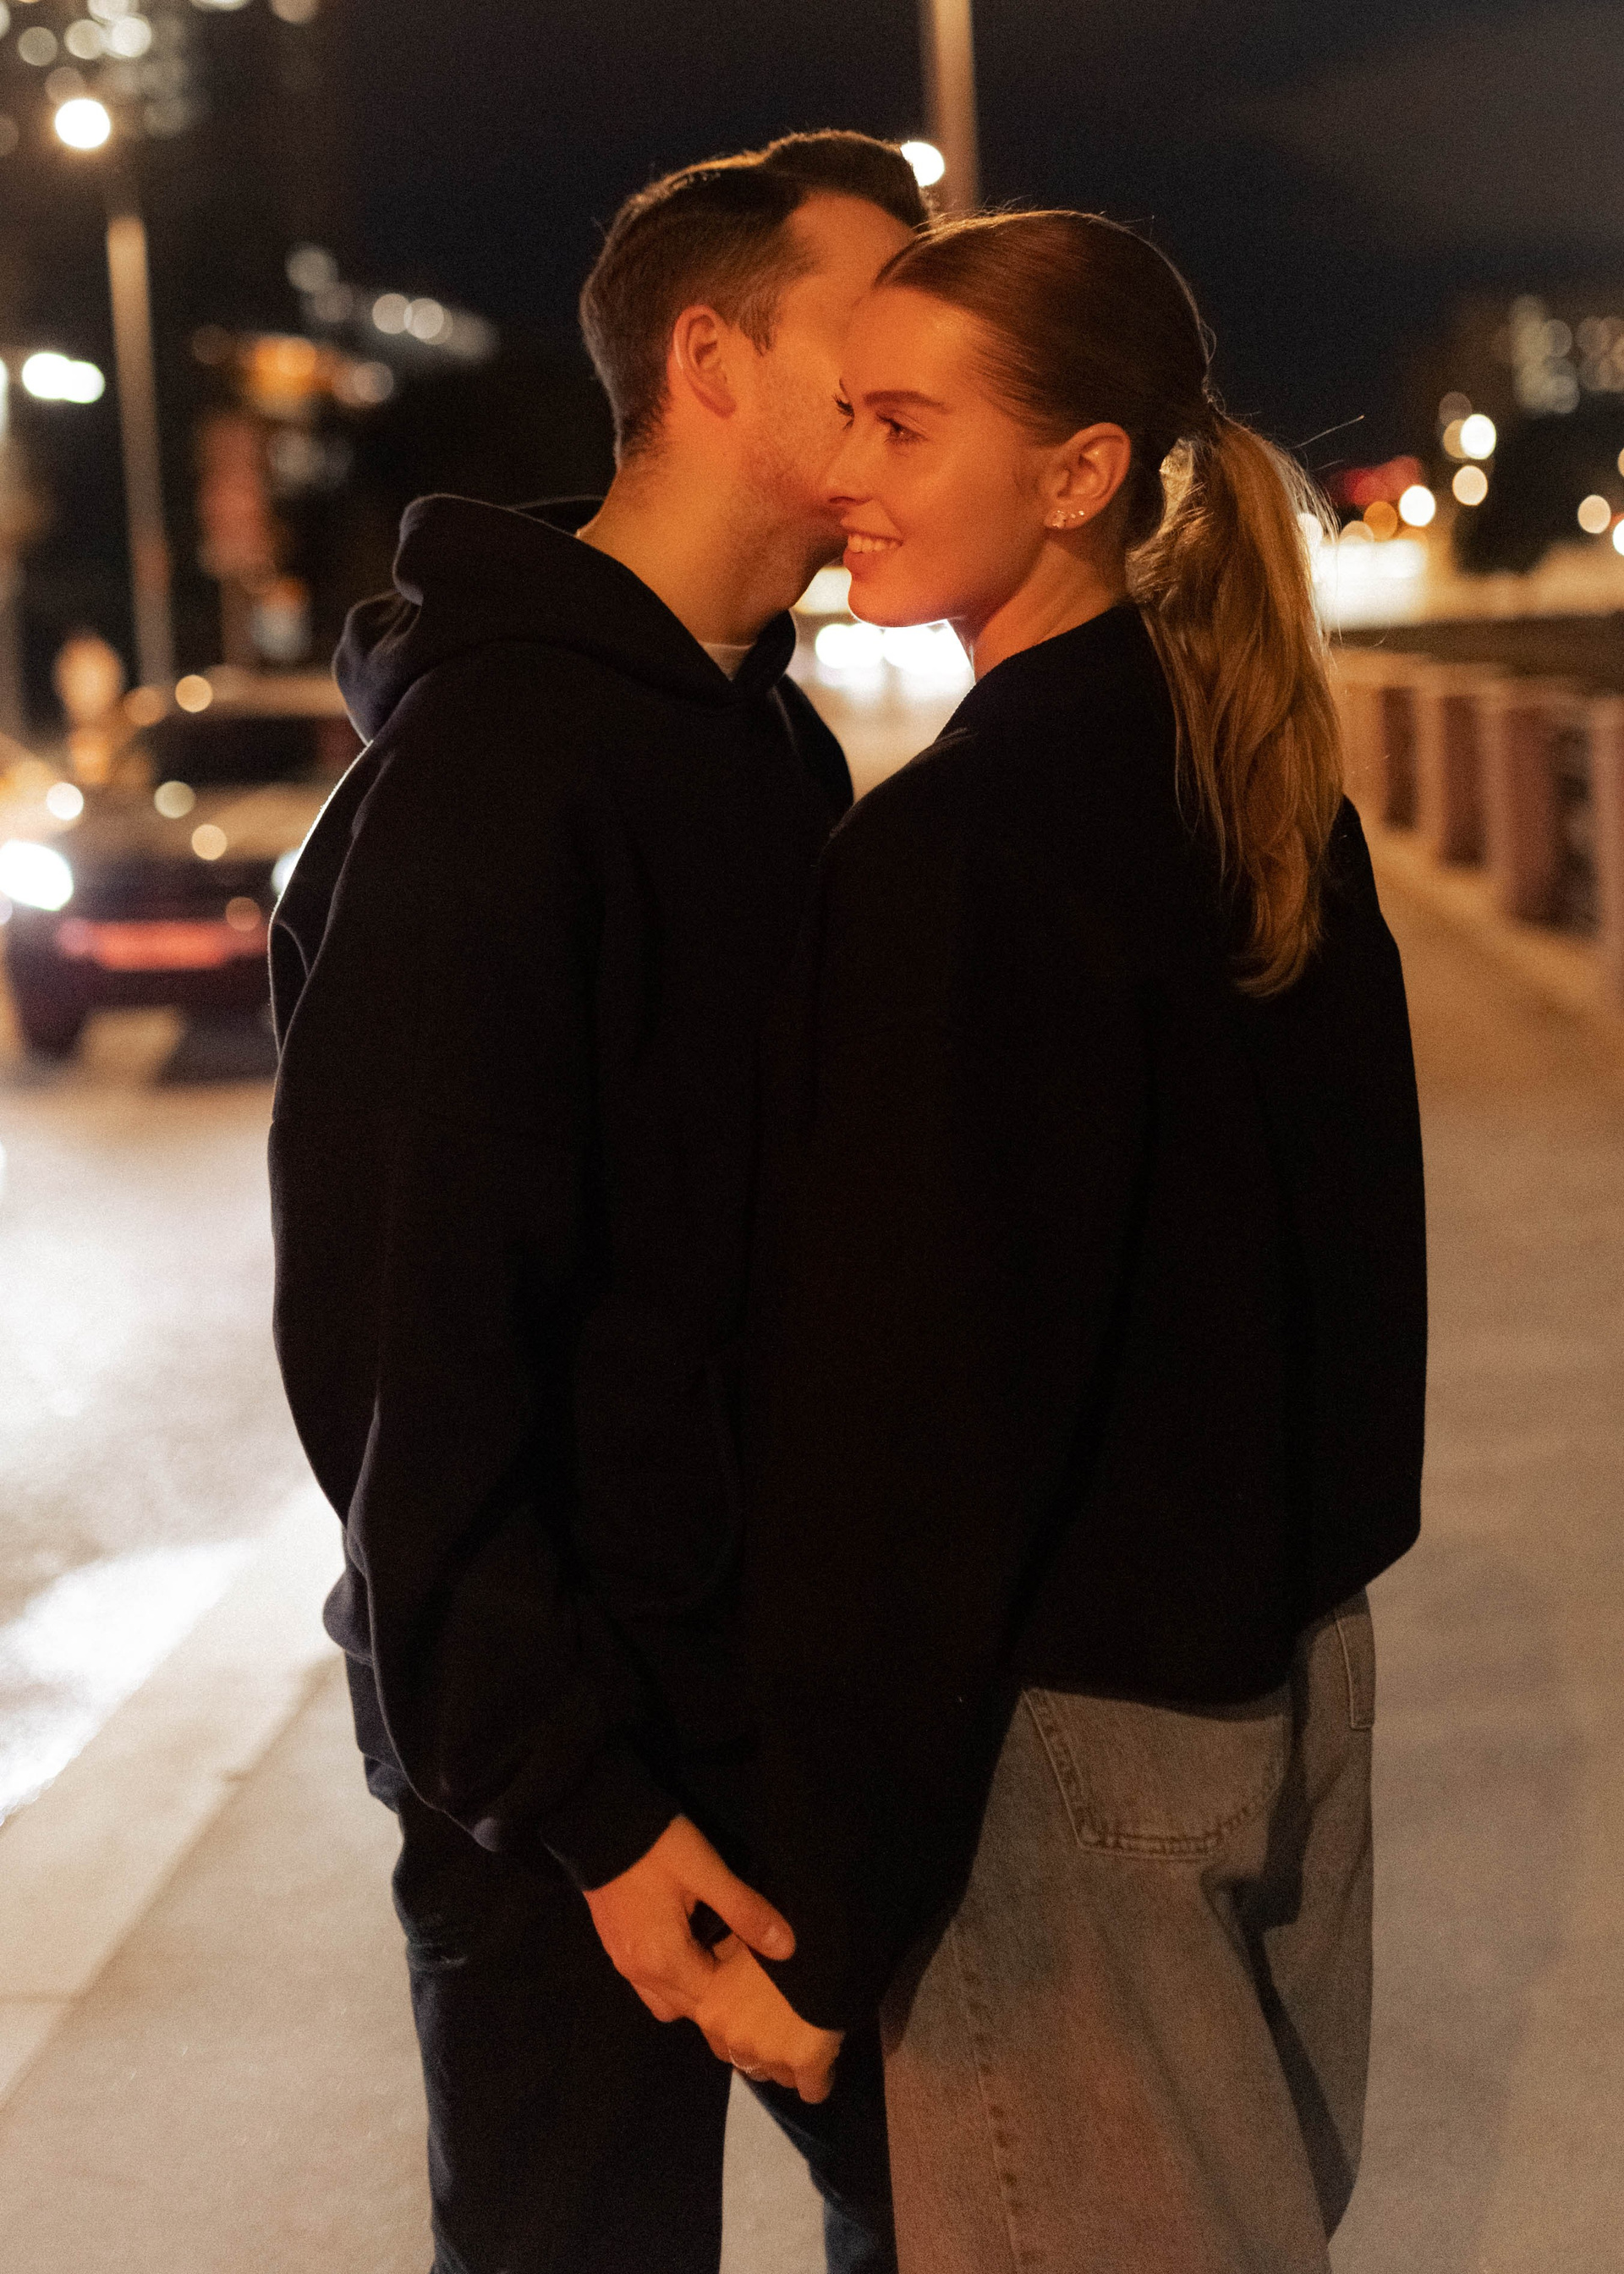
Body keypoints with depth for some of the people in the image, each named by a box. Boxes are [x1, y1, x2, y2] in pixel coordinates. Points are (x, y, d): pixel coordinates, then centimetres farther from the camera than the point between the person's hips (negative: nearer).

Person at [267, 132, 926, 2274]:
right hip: (591, 1746, -8)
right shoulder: (495, 754, -18)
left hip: (803, 1680, 8)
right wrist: (574, 1803, -20)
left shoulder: (781, 746, 10)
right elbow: (393, 1337, -22)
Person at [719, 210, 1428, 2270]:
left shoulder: (963, 841, -22)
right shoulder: (1271, 783, 3)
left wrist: (820, 1906, -17)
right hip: (1290, 1661, 8)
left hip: (1073, 1715, -8)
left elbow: (915, 1400, -22)